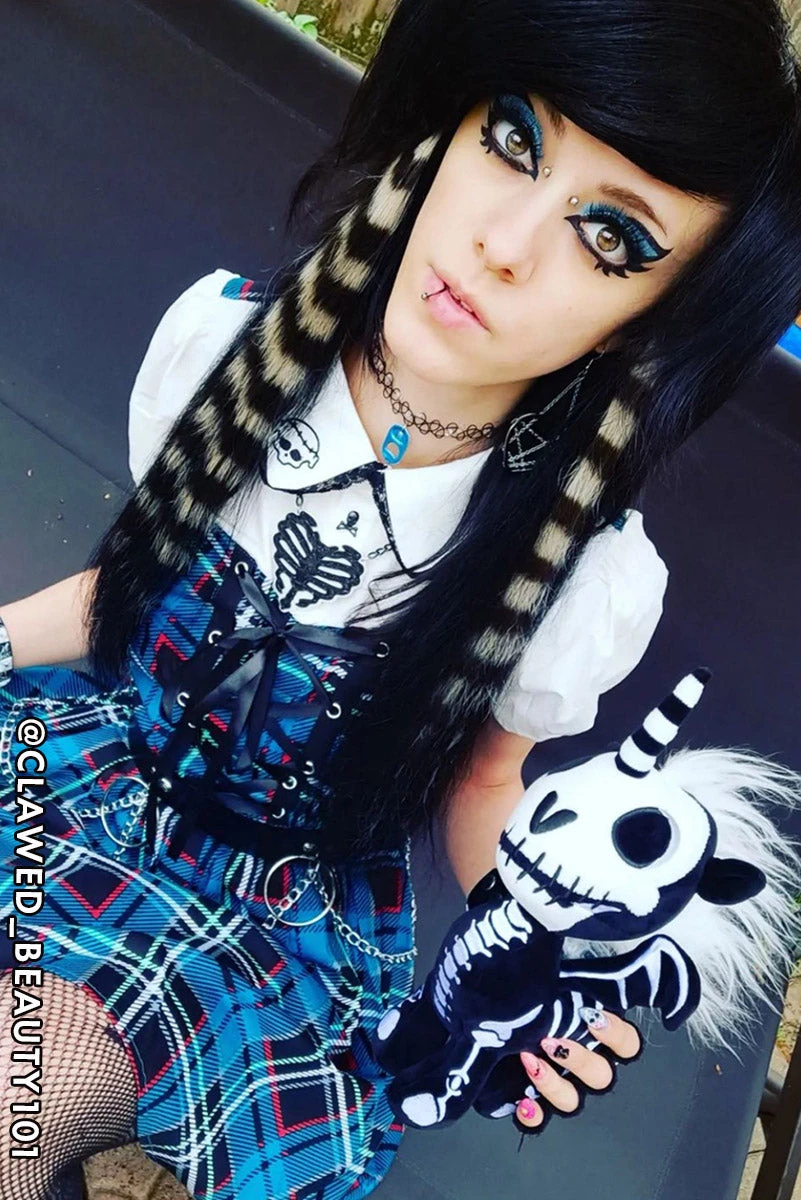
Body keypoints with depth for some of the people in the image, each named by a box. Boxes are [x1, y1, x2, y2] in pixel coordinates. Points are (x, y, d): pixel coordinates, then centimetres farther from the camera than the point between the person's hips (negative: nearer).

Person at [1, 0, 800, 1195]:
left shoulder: (587, 577, -20)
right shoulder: (225, 334, -12)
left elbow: (479, 778, -2)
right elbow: (141, 579, 4)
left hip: (290, 901, -2)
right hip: (100, 749, 3)